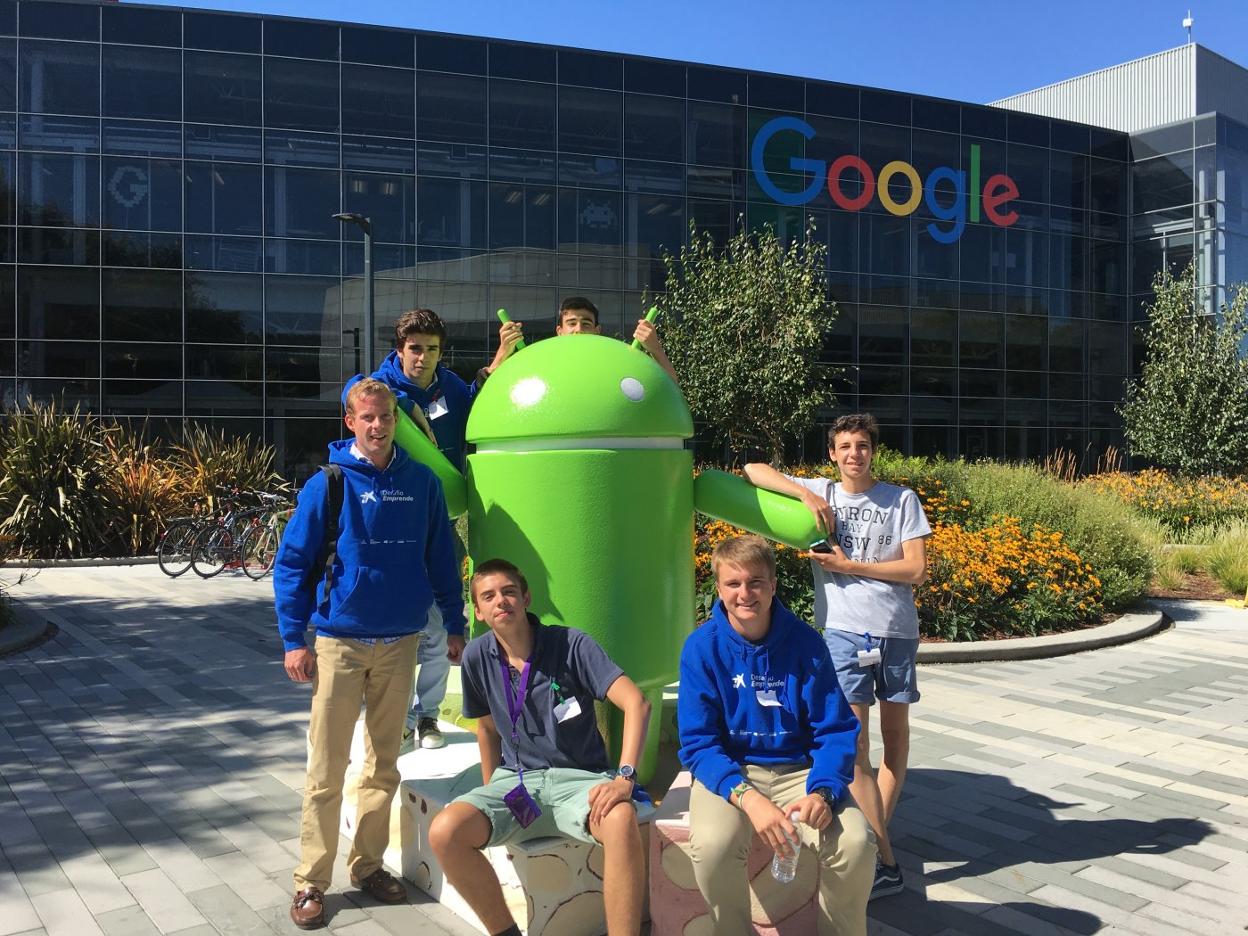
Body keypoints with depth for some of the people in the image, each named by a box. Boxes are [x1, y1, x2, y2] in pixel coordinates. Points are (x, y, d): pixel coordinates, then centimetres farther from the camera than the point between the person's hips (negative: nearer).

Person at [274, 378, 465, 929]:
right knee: (326, 769, 2)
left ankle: (368, 865, 27)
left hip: (402, 643, 3)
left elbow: (441, 558, 8)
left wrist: (455, 624, 8)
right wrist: (294, 641, -8)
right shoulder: (328, 483, -6)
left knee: (384, 763, 13)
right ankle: (311, 882, 14)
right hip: (340, 643, -3)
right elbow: (291, 564, -4)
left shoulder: (422, 483, 2)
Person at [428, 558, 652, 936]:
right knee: (444, 832, -25)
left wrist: (624, 778, -29)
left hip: (577, 778, -3)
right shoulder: (478, 657, 2)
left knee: (620, 820, -38)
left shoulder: (571, 644, -10)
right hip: (516, 781, 4)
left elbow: (636, 703, -18)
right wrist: (491, 794, 16)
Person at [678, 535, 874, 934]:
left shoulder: (804, 641, -7)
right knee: (713, 844, -33)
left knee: (855, 842, -25)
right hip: (727, 773, -1)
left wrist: (823, 792, -24)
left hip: (798, 770, 1)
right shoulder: (702, 647, -9)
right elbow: (698, 744, -12)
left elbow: (836, 730, -5)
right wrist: (747, 797, -29)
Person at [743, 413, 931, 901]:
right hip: (845, 629, -1)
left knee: (896, 728, 10)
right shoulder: (819, 491, 7)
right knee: (853, 743, -7)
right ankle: (883, 860, -2)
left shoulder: (902, 499, 3)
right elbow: (753, 470, 2)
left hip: (897, 629, 1)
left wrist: (848, 566, -8)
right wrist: (807, 495, -10)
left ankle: (877, 833, 26)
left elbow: (916, 570, -3)